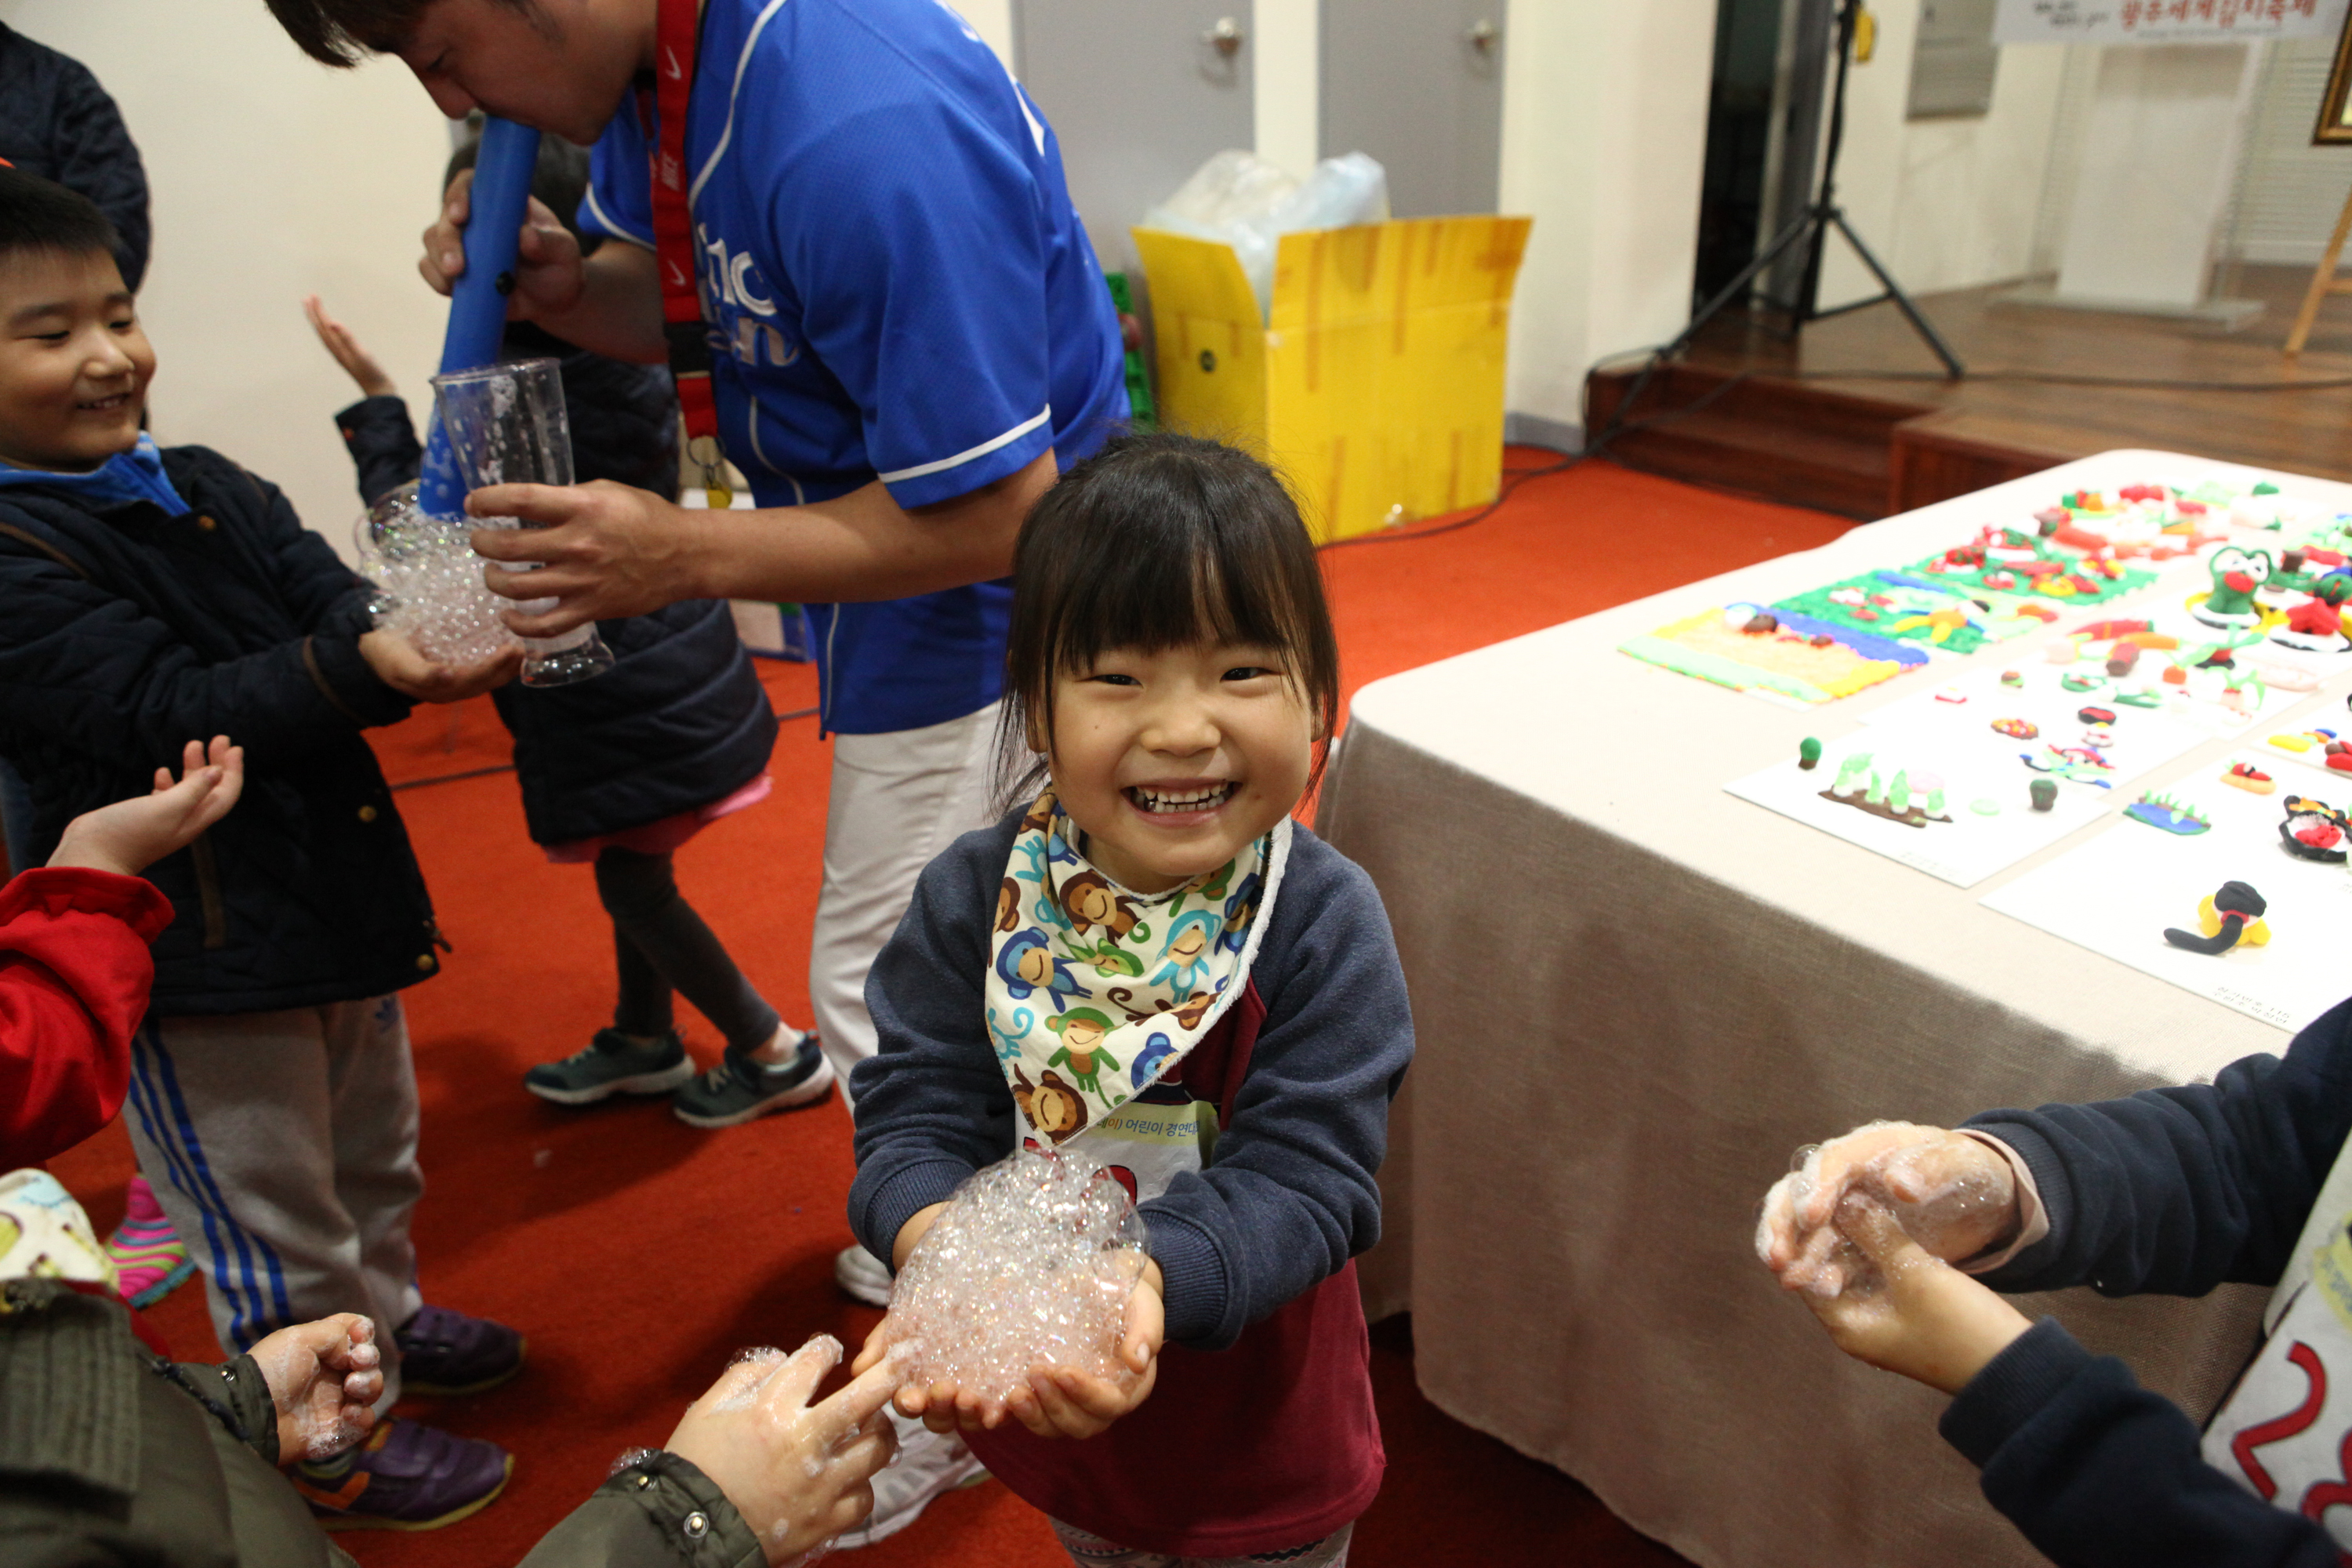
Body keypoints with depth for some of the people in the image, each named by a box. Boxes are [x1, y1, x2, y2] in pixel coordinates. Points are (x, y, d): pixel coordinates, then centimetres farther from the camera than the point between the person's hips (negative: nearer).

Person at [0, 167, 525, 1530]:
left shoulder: (211, 490, 6)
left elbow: (337, 601, -6)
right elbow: (166, 717, -26)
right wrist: (355, 671, -39)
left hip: (328, 900, 8)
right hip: (191, 954, -7)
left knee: (373, 1153, 26)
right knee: (272, 1220, 11)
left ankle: (383, 1320, 50)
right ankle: (334, 1441, 30)